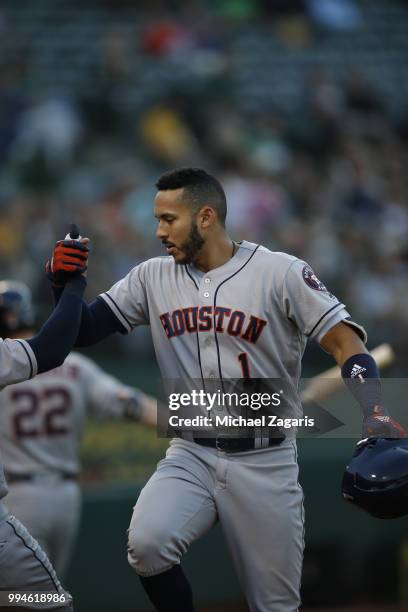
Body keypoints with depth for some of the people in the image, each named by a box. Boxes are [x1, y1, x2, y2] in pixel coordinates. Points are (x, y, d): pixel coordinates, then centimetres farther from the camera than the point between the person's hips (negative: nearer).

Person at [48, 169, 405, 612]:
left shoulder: (281, 273, -7)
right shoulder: (153, 278, 5)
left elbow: (345, 342, -11)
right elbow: (83, 331, 8)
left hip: (265, 463, -2)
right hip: (190, 457, 2)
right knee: (146, 544, -26)